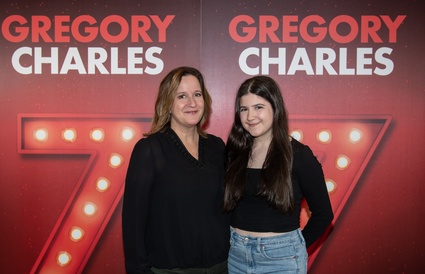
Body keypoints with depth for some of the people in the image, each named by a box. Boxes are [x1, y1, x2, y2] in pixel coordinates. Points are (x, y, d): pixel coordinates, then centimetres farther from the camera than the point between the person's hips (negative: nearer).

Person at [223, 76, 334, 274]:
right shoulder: (235, 152, 1)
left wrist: (295, 247, 0)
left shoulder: (298, 154, -10)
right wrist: (237, 239, 0)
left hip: (281, 257, -3)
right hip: (235, 253, 4)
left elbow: (323, 213, -4)